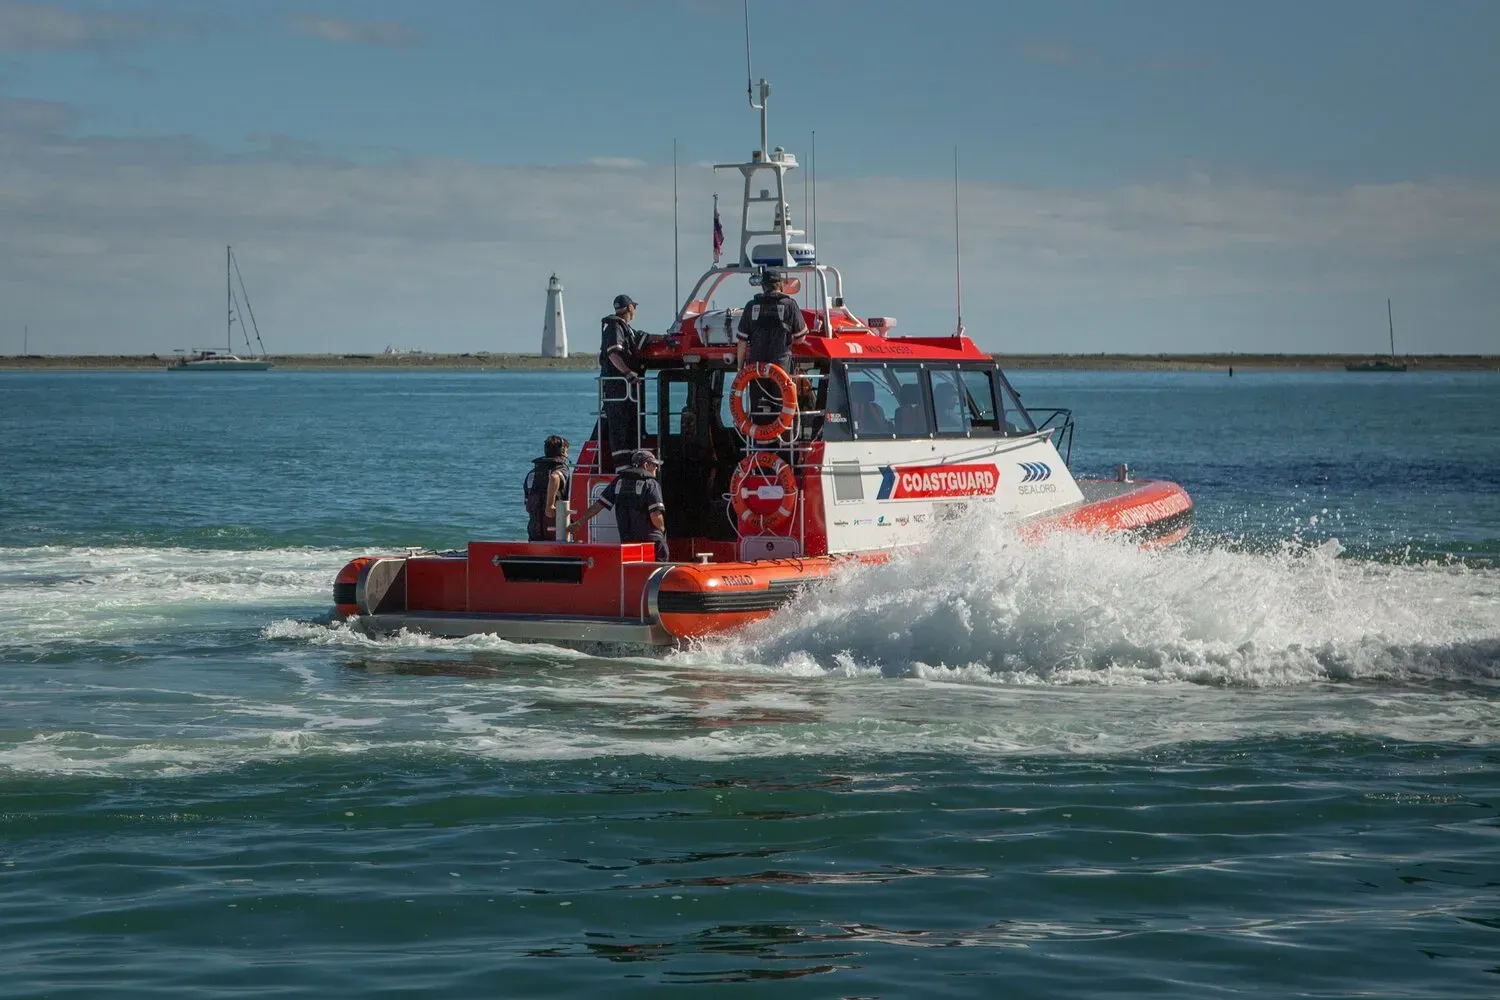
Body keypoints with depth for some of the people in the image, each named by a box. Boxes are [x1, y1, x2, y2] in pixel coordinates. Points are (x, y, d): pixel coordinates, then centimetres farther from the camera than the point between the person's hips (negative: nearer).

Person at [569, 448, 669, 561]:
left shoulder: (619, 482, 11)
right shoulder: (651, 484, -7)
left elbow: (597, 505, 10)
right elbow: (656, 517, -16)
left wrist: (578, 522, 18)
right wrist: (662, 528, 5)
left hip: (627, 541, 6)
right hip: (651, 539, -6)